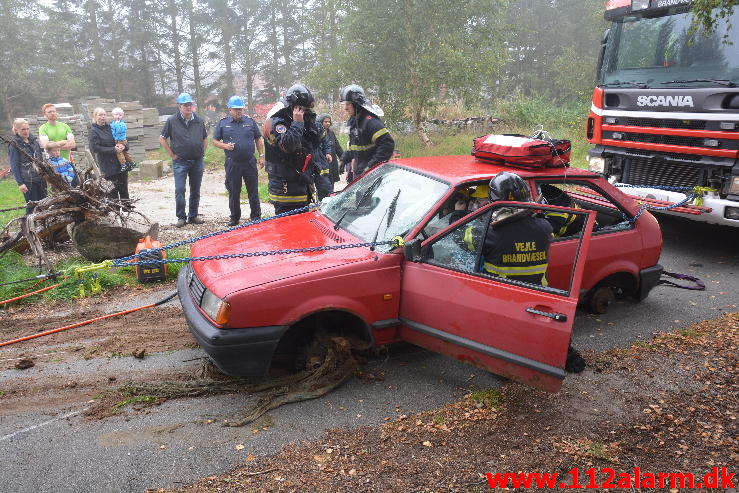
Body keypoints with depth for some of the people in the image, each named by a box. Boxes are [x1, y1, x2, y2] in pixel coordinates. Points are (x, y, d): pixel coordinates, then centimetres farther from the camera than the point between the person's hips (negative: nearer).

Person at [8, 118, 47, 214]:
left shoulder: (34, 140, 9)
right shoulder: (14, 145, -7)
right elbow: (14, 166, -10)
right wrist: (20, 183, -16)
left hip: (40, 178, 5)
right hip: (28, 181, -5)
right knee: (32, 206, 0)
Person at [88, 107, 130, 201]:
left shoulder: (110, 127, 13)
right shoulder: (93, 131, -2)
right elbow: (96, 148, -11)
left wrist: (123, 146, -7)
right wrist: (113, 150, -17)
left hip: (121, 162, 5)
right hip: (108, 165, -5)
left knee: (124, 189, 7)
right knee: (113, 190, -4)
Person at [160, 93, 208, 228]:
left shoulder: (199, 121, 7)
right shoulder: (172, 121, -3)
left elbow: (205, 139, 20)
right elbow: (162, 139, 2)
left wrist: (202, 152, 8)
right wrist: (172, 154, -3)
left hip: (197, 161, 3)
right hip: (180, 162, -3)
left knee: (196, 190, 9)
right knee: (180, 190, -6)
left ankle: (193, 216, 20)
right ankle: (181, 217, 3)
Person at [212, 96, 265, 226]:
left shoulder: (250, 121, 8)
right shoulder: (222, 123, 5)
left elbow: (259, 139, 12)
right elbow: (215, 141, 7)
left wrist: (261, 156, 4)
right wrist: (225, 146, -12)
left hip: (249, 162, 0)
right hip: (232, 164, 0)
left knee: (253, 190, 4)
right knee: (233, 192, 6)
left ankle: (256, 216, 15)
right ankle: (234, 218, 18)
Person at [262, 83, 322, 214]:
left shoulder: (293, 121, 17)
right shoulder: (276, 122, -11)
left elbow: (316, 141, 13)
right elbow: (288, 145, -29)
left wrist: (310, 120, 2)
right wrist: (297, 123, -19)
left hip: (301, 182, 9)